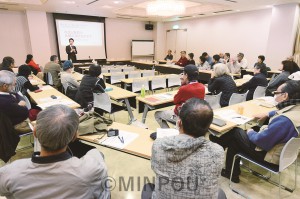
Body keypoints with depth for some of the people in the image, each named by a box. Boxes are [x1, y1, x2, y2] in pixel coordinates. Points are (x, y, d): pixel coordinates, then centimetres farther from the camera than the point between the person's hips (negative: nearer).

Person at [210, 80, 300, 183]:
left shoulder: (284, 120, -35)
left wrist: (251, 133, -10)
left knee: (234, 133, 4)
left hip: (271, 155, -9)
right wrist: (268, 114, 17)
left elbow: (261, 141, -29)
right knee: (234, 137, 14)